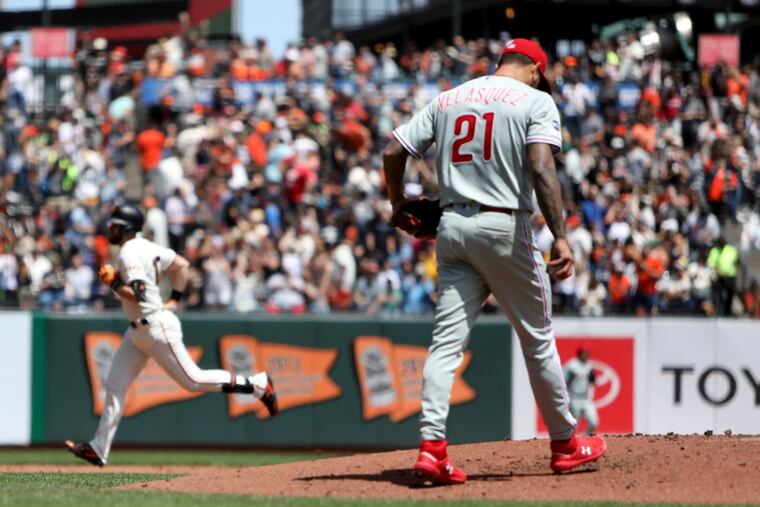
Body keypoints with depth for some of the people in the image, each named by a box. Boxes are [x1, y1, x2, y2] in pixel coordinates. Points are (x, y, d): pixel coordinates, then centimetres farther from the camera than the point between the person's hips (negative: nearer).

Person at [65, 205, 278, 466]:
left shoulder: (129, 254, -19)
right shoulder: (144, 247, 10)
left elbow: (137, 295, -29)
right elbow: (181, 264, 16)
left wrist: (113, 283, -19)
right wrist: (175, 299, 17)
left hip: (156, 327, -10)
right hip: (138, 331, 10)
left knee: (192, 380, -4)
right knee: (115, 386, 6)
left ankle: (258, 384, 7)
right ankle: (98, 449, 7)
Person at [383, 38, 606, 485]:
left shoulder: (448, 100, 13)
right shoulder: (536, 101, -2)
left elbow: (393, 153, 10)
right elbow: (541, 168, -17)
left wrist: (399, 205, 27)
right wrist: (561, 237, -24)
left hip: (452, 227, 4)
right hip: (505, 229, -4)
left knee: (448, 340, 1)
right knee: (538, 340, 9)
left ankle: (432, 444, -13)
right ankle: (565, 444, 18)